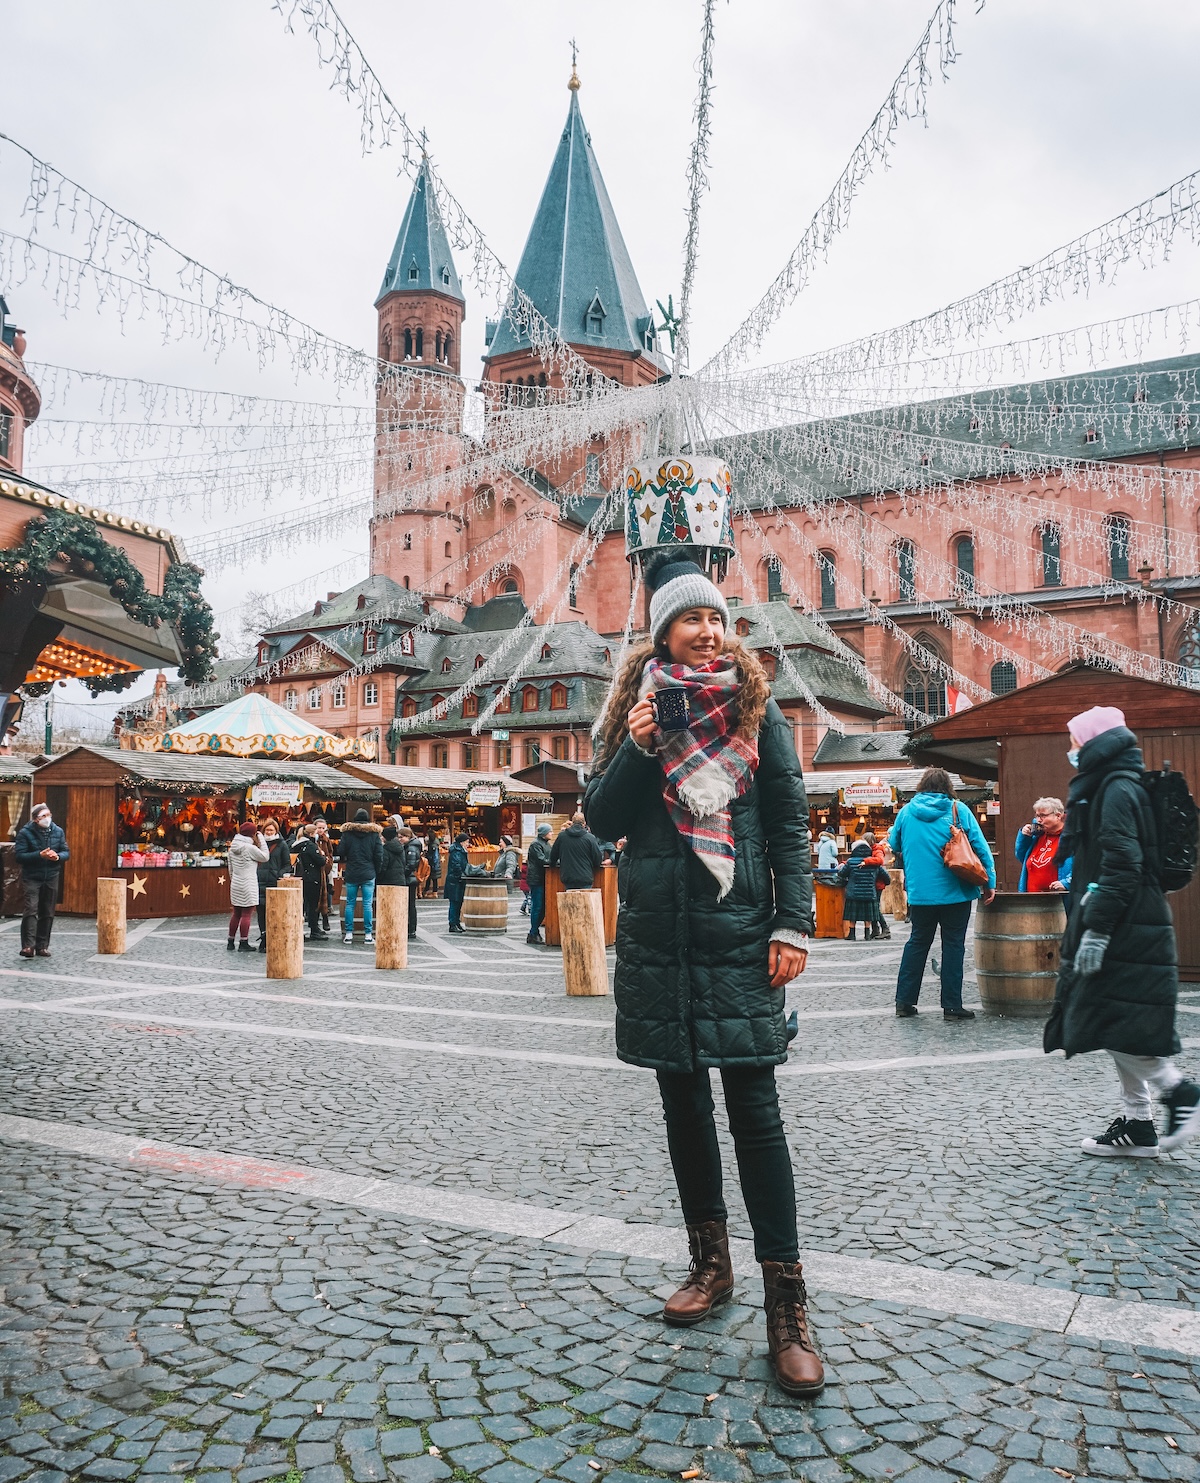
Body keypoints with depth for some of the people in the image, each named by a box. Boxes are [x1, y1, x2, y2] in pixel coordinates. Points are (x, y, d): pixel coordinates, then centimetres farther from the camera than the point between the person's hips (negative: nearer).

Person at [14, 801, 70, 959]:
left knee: (47, 914, 7)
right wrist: (40, 855, -24)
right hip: (31, 878, -4)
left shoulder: (58, 832, 5)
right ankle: (28, 945, -19)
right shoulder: (25, 833, -7)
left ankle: (42, 946, 15)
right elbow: (19, 856, -12)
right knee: (31, 910, -17)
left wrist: (58, 856, -14)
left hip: (51, 878, 4)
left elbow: (66, 853, 9)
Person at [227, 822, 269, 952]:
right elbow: (265, 857, -4)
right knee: (246, 915, -3)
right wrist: (261, 840, -2)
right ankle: (244, 943, -2)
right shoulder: (250, 848, -15)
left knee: (236, 914, 14)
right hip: (248, 885, -8)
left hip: (235, 884, 8)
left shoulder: (233, 848, 8)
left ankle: (231, 941, 18)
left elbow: (230, 868, 15)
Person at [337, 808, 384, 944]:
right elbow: (379, 856, -2)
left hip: (351, 874, 0)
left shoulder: (347, 832, -1)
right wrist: (376, 871, 9)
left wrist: (344, 863, 20)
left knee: (350, 903, 7)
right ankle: (368, 934, 1)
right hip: (368, 874, 0)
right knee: (367, 904, 1)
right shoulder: (375, 833, -1)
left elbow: (341, 852, -1)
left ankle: (348, 933, 7)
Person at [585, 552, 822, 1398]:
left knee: (754, 1107, -5)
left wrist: (794, 925, -7)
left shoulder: (758, 711, 4)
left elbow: (790, 825, 2)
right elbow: (604, 820, 4)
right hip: (659, 937, 3)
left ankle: (786, 1304, 3)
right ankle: (712, 1264, 26)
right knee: (684, 1099, 11)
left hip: (739, 933, -2)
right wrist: (637, 749, -11)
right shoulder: (638, 711, 8)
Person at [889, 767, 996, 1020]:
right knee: (953, 945, 5)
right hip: (955, 892, -2)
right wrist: (989, 883, 0)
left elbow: (894, 846, 15)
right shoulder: (958, 810, -3)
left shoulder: (906, 811, 4)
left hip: (919, 892, 3)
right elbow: (981, 847, -5)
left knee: (917, 943, 14)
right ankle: (951, 1006, 7)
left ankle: (904, 1001, 14)